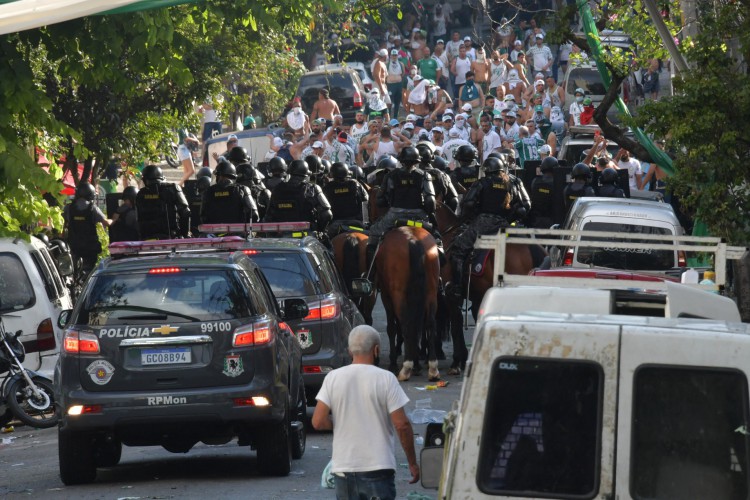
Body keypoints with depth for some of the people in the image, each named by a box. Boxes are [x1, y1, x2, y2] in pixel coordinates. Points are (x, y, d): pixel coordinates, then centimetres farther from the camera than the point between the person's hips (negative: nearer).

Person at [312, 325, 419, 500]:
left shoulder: (332, 378, 0)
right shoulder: (385, 379, -7)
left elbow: (318, 422, -5)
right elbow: (402, 425, -9)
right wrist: (412, 463, 1)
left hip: (343, 468, 3)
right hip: (378, 469, -3)